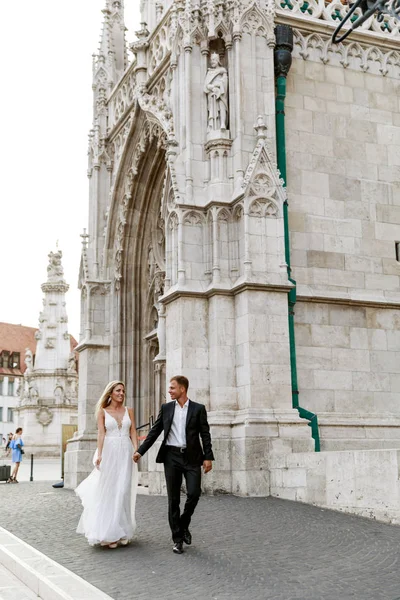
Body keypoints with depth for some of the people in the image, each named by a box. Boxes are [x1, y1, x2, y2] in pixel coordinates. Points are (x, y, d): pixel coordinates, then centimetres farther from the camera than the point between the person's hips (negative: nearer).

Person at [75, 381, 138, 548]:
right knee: (107, 491, -1)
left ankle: (121, 531, 10)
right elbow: (101, 434, -4)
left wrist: (136, 450, -8)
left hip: (125, 453, 2)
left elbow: (133, 432, 6)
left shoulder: (128, 411, 10)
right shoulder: (103, 412, 4)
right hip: (109, 452, -2)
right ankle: (108, 533, 5)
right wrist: (99, 454, -15)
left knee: (123, 491, 1)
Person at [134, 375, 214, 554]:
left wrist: (208, 457, -6)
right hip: (171, 456, 2)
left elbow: (205, 434, 1)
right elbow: (154, 431, 8)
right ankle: (178, 538, 12)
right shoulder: (166, 408, 7)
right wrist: (140, 451, 2)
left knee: (194, 493, -11)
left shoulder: (198, 409, 2)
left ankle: (184, 525, 18)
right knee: (173, 499, 3)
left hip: (192, 457, -1)